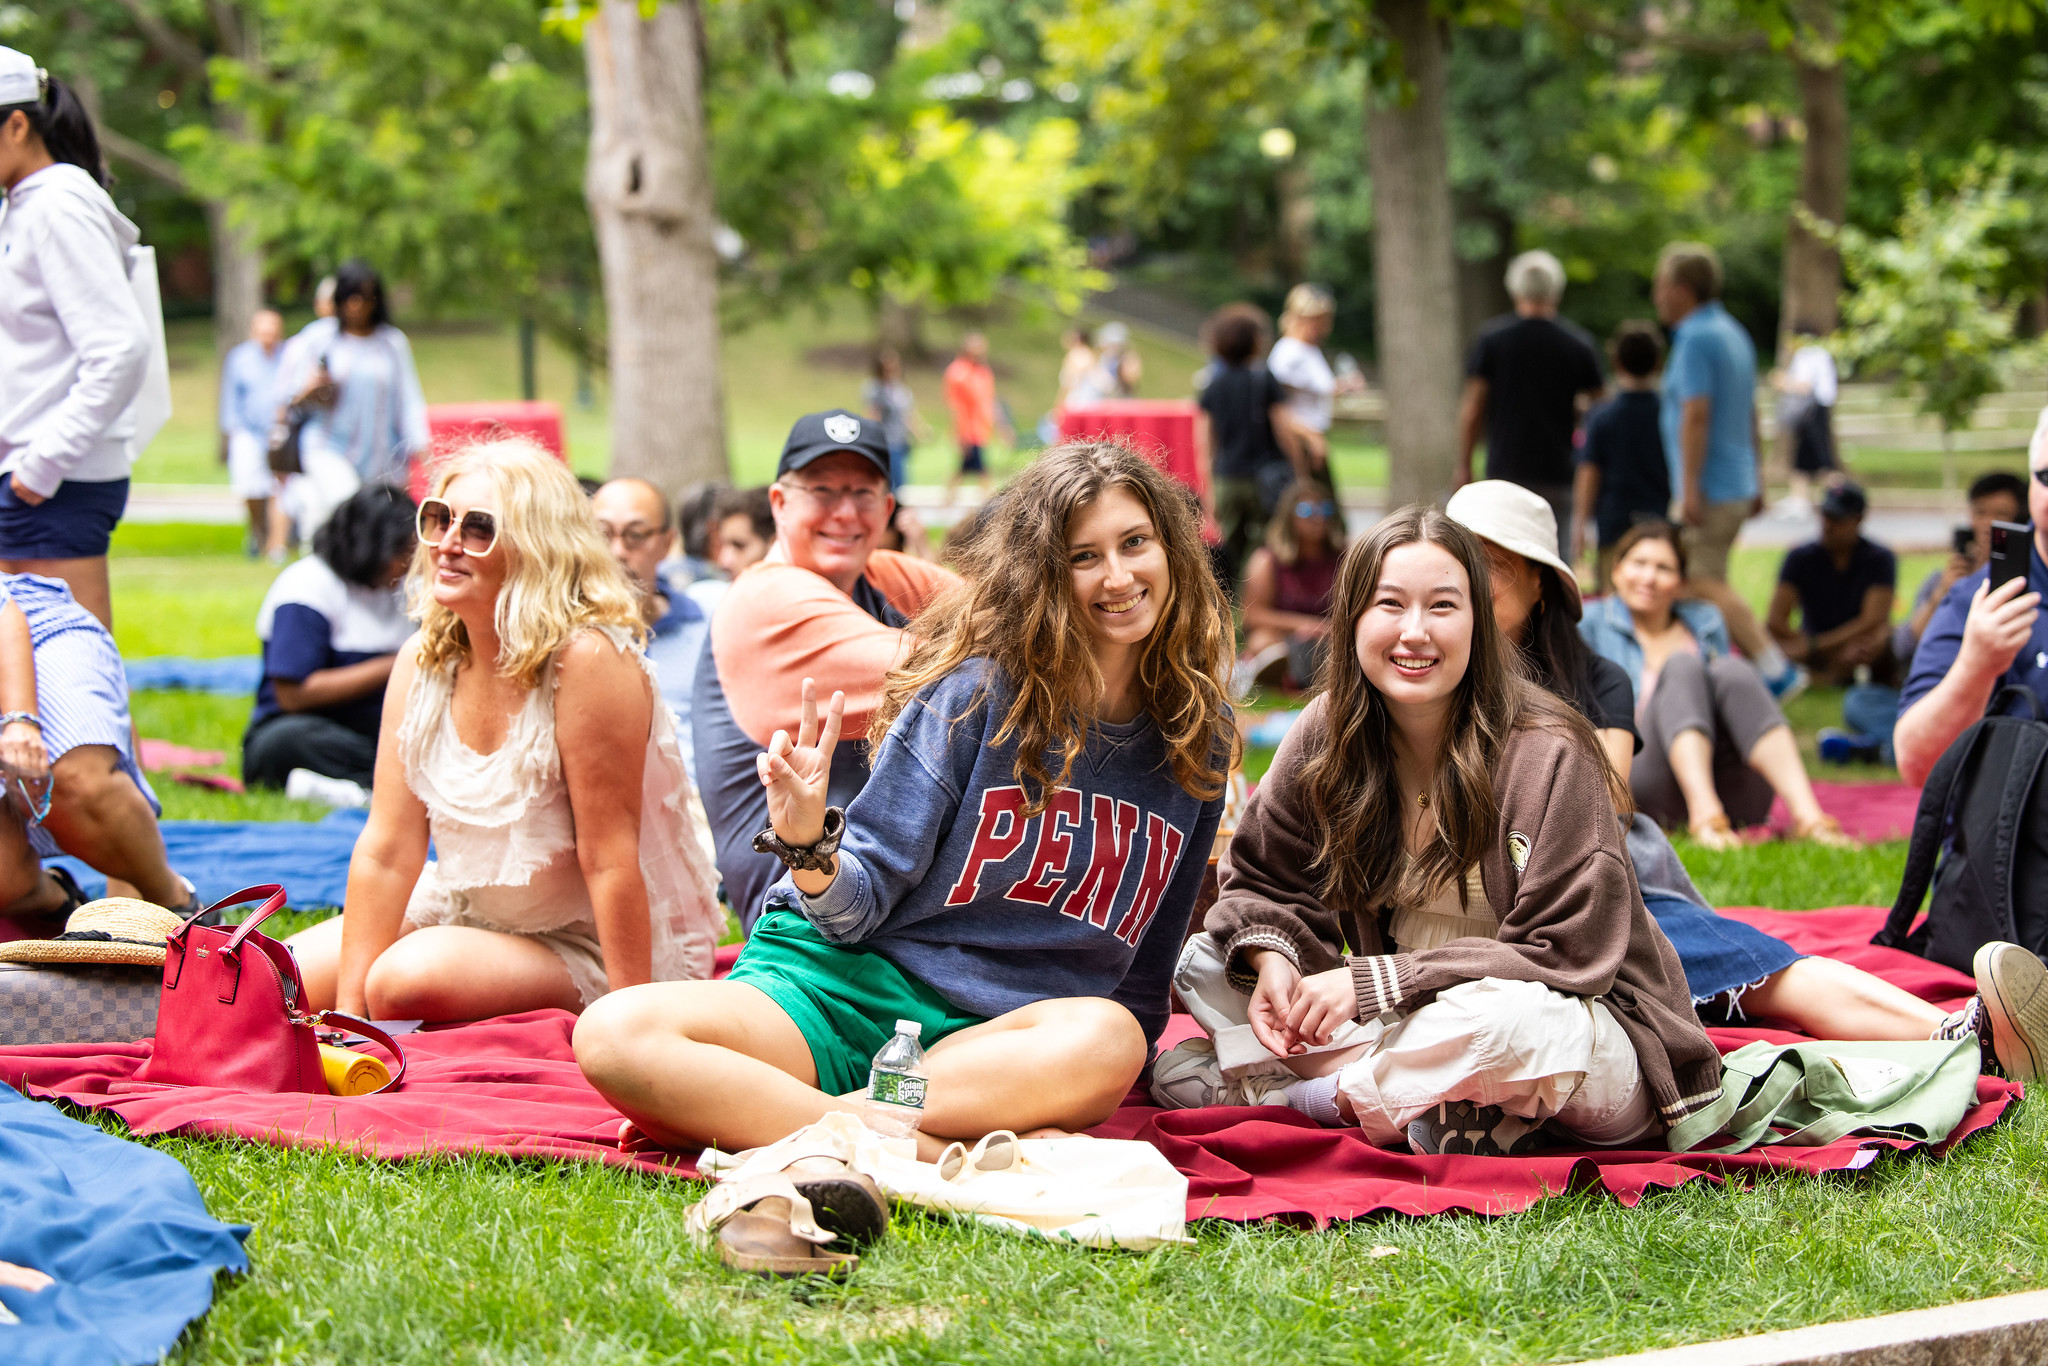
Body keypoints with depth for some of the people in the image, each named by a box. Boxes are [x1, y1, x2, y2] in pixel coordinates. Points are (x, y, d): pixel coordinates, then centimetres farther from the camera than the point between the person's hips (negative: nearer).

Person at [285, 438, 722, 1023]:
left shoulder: (588, 661, -24)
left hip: (591, 946, -7)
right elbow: (386, 851, -6)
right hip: (467, 908, 7)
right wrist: (348, 1017, -11)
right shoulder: (422, 661, -4)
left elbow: (610, 859, -25)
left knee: (407, 980, -31)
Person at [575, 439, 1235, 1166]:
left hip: (999, 1033, 2)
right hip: (849, 981, -2)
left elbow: (1145, 967, 21)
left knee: (1108, 1040, -37)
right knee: (614, 1034, -30)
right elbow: (857, 909, -4)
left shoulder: (1196, 737, 7)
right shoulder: (976, 691, -4)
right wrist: (807, 844, -22)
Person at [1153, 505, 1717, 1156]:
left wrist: (1377, 980, -26)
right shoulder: (1327, 734, -3)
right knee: (1206, 960, -8)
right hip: (1412, 1021, 6)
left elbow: (1563, 958, -22)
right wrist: (1269, 956, -17)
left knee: (1509, 1020, -41)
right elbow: (1263, 880, 7)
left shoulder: (1548, 756, -18)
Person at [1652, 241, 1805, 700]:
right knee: (1705, 582, 12)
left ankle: (1776, 669, -18)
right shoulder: (1733, 333, 17)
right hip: (1738, 484, 10)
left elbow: (1696, 414, -21)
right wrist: (1757, 482, 24)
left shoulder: (1696, 339, -14)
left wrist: (1690, 488, -24)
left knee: (1705, 586, -12)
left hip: (1709, 489, -10)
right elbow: (1750, 415, 21)